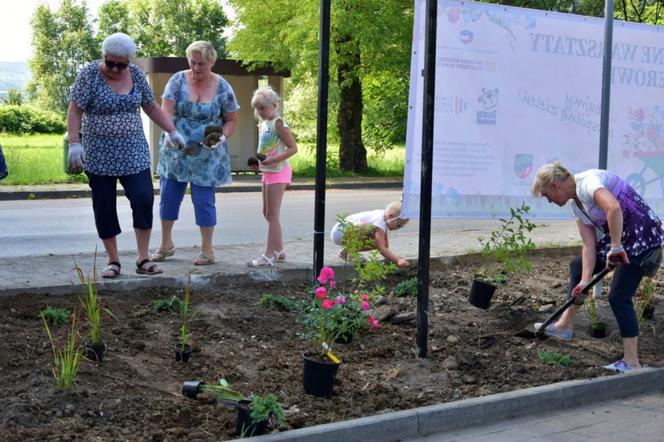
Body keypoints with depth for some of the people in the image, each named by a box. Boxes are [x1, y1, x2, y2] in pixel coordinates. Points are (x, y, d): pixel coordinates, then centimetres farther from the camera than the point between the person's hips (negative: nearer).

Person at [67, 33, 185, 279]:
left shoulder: (135, 74, 4)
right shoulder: (89, 75, -8)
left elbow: (151, 107, 13)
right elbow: (74, 110, -10)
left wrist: (172, 131, 10)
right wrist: (74, 142, -20)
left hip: (134, 154, 3)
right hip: (100, 156, -2)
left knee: (144, 199, -8)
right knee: (104, 207, 3)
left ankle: (143, 258, 1)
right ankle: (113, 261, 14)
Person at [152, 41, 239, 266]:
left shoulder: (222, 87, -4)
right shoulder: (178, 80, -3)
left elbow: (232, 120, 3)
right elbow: (166, 110, -11)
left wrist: (221, 137, -15)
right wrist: (169, 132, -28)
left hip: (206, 155, -2)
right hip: (175, 151, 2)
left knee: (203, 200, 0)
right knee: (169, 195, 9)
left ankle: (207, 249, 12)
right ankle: (166, 244, 25)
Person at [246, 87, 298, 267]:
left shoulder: (278, 123, -14)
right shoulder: (263, 124, 13)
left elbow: (293, 148, -19)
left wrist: (273, 160, -28)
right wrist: (259, 161, 9)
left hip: (278, 172, -10)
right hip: (267, 172, 10)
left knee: (272, 215, -10)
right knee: (267, 213, 16)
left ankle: (269, 256, -10)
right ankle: (279, 250, 26)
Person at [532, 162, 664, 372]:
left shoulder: (587, 181, -21)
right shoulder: (576, 203, 8)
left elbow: (613, 207, -40)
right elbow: (589, 246, 3)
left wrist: (615, 248, -34)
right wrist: (584, 282, -6)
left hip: (643, 236, -10)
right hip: (621, 239, 10)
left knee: (618, 296, -12)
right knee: (578, 265, 19)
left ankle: (632, 362, -4)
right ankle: (564, 325, 32)